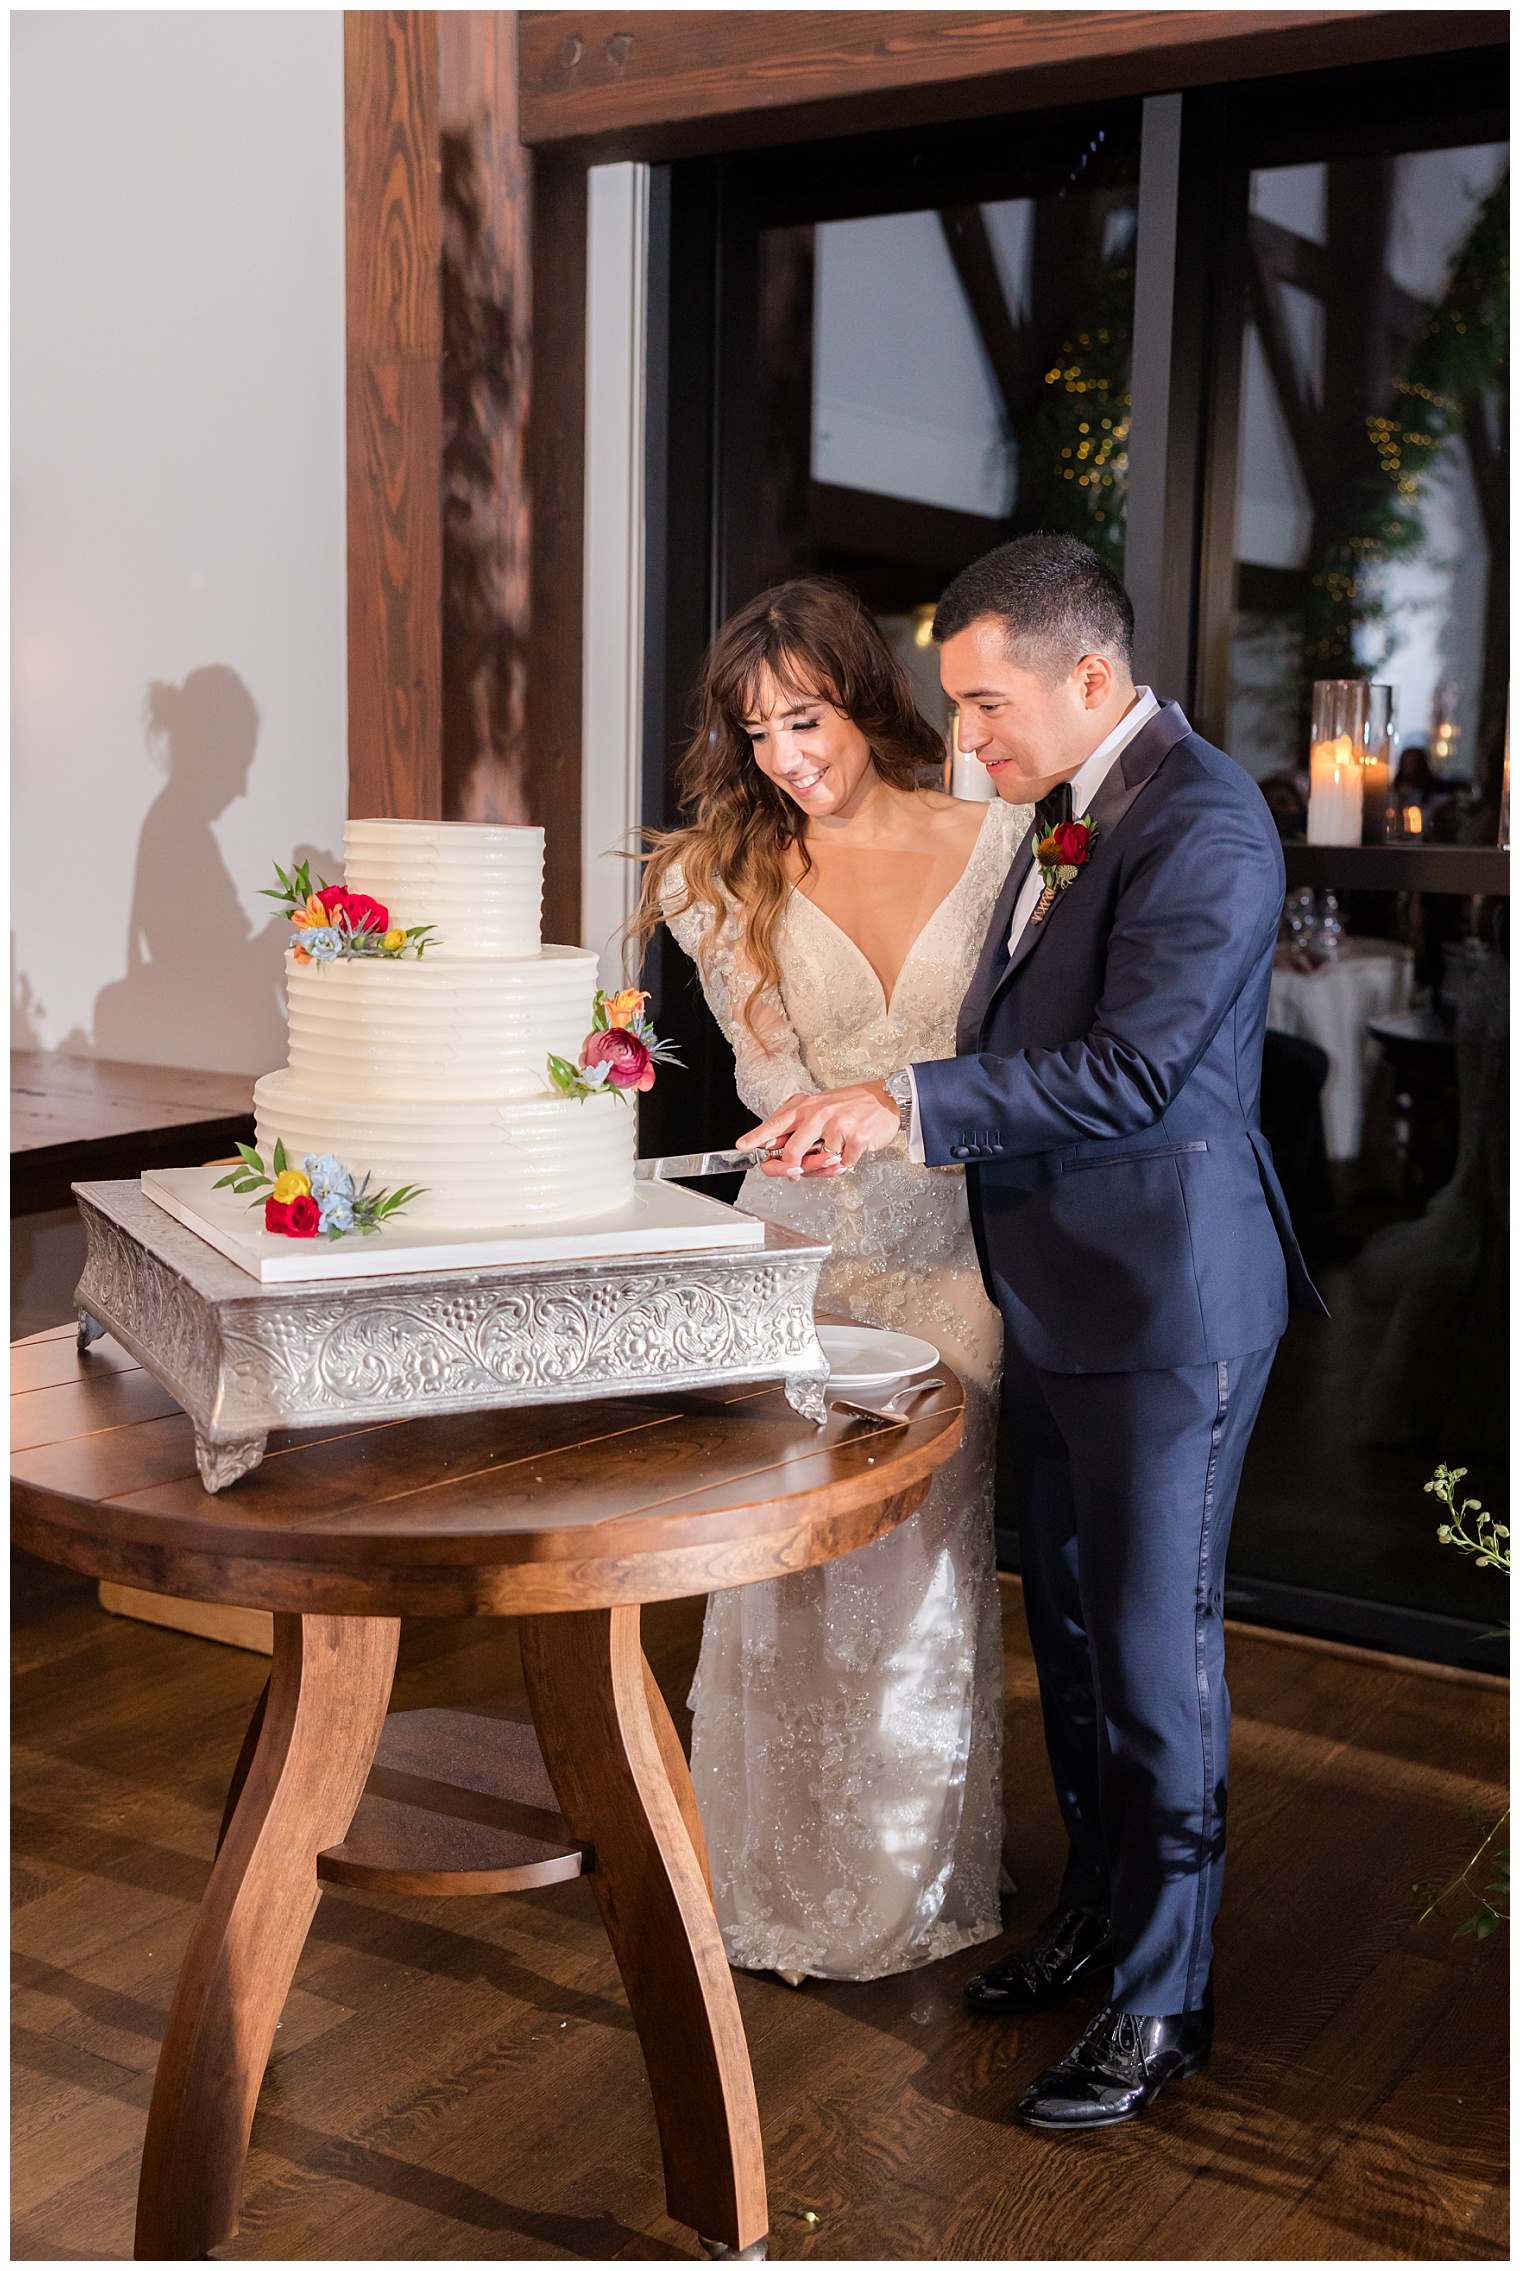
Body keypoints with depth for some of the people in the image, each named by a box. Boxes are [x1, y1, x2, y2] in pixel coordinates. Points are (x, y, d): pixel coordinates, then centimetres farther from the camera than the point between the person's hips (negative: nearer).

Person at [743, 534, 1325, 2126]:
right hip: (1057, 1294, 9)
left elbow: (1134, 1066, -27)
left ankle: (1162, 2000, 19)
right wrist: (880, 1114, 6)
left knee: (1154, 1647, 2)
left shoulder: (1202, 823, -19)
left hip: (1165, 1308, -9)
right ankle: (1093, 1915, 38)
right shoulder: (1070, 807, 11)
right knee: (1068, 1628, 20)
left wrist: (909, 1101, -26)